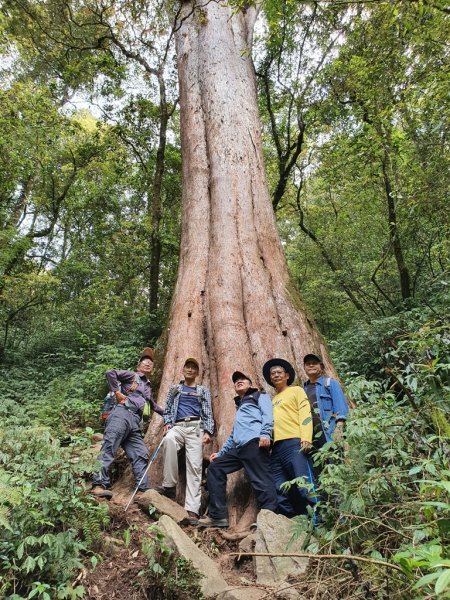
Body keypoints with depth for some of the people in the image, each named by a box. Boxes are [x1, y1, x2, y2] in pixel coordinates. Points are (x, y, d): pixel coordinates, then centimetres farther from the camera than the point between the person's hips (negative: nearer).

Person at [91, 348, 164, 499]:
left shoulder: (148, 386, 30)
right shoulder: (132, 375, 10)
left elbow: (153, 405, 46)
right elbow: (110, 373, -5)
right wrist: (117, 392, -7)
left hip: (135, 421, 8)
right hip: (122, 413, -8)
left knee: (140, 454, 2)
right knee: (109, 448, -16)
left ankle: (144, 489, 4)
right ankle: (99, 485, -19)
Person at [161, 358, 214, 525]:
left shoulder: (203, 390, 20)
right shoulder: (174, 389, 24)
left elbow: (208, 413, 12)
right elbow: (167, 409, 19)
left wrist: (208, 431, -4)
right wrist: (167, 423, -1)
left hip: (196, 427, 0)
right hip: (177, 426, 0)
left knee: (195, 467, -13)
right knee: (168, 440, -35)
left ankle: (192, 510, -16)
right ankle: (170, 487, -26)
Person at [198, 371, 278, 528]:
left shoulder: (260, 396, 16)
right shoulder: (239, 406, 37)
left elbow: (268, 414, -4)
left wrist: (265, 434, -22)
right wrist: (220, 452, 31)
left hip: (254, 442, -8)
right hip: (239, 447, 8)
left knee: (261, 481, -16)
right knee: (215, 467, 6)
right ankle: (218, 515, 5)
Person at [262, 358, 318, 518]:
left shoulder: (296, 390, 11)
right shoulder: (272, 400, 27)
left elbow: (305, 414, -2)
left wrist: (306, 439, -15)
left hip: (294, 443, -6)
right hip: (276, 448, 6)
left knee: (304, 486, -13)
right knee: (281, 491, 4)